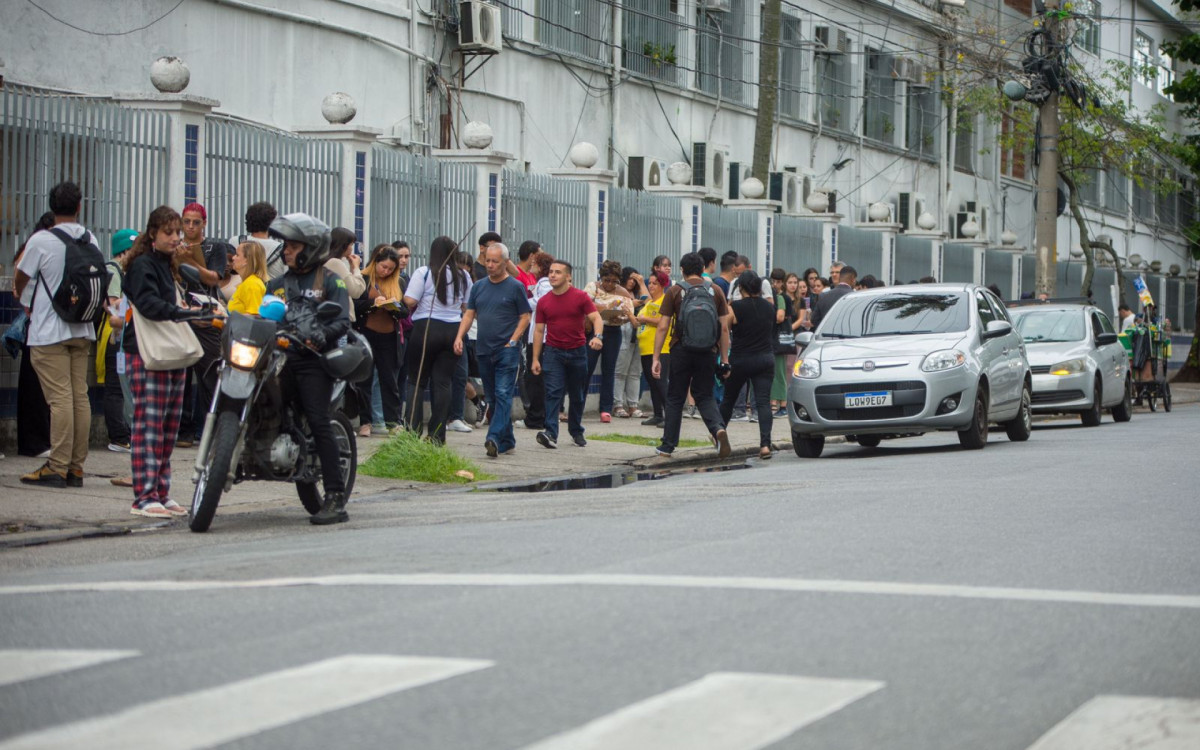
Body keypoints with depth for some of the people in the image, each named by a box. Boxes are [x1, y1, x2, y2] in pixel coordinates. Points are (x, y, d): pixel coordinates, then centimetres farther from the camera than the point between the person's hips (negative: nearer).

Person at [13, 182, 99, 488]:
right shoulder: (90, 240, 4)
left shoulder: (41, 241, -11)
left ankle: (57, 468, -8)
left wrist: (19, 295, 24)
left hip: (48, 332, -5)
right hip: (82, 330, 5)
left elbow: (20, 279, 1)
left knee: (60, 398, -8)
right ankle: (76, 467, 9)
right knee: (80, 397, 6)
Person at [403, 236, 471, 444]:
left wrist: (423, 303, 7)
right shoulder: (463, 277, 5)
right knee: (442, 382, 4)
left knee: (417, 381, 6)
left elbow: (409, 301, -13)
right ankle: (437, 434, 1)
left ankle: (412, 429, -1)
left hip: (426, 328, -3)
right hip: (453, 331, 3)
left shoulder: (423, 273, -8)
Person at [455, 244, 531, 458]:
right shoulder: (478, 287, 13)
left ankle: (494, 438, -26)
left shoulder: (515, 287, -2)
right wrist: (459, 337, -2)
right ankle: (507, 441, 18)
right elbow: (469, 314, 13)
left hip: (507, 350, -6)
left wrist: (513, 341, -12)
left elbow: (525, 317, -2)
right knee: (493, 397, 10)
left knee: (503, 395, -15)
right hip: (484, 350, 6)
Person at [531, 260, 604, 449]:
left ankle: (576, 431, 28)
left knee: (578, 395, 11)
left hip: (577, 351, 0)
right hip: (553, 352, 0)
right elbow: (539, 330, 7)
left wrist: (597, 336, -31)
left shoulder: (581, 297, -3)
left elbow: (596, 318, -9)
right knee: (553, 392, -13)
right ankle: (550, 433, -23)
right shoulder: (544, 302, 3)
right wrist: (535, 359, 3)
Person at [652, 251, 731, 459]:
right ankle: (718, 428, -15)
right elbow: (724, 328, 3)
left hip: (681, 350, -2)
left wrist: (656, 358, -1)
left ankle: (668, 445, 12)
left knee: (675, 398, 9)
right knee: (704, 396, 12)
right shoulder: (715, 291, 5)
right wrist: (724, 360, 8)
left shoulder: (675, 292, 0)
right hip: (708, 352, 2)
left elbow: (662, 328, -4)